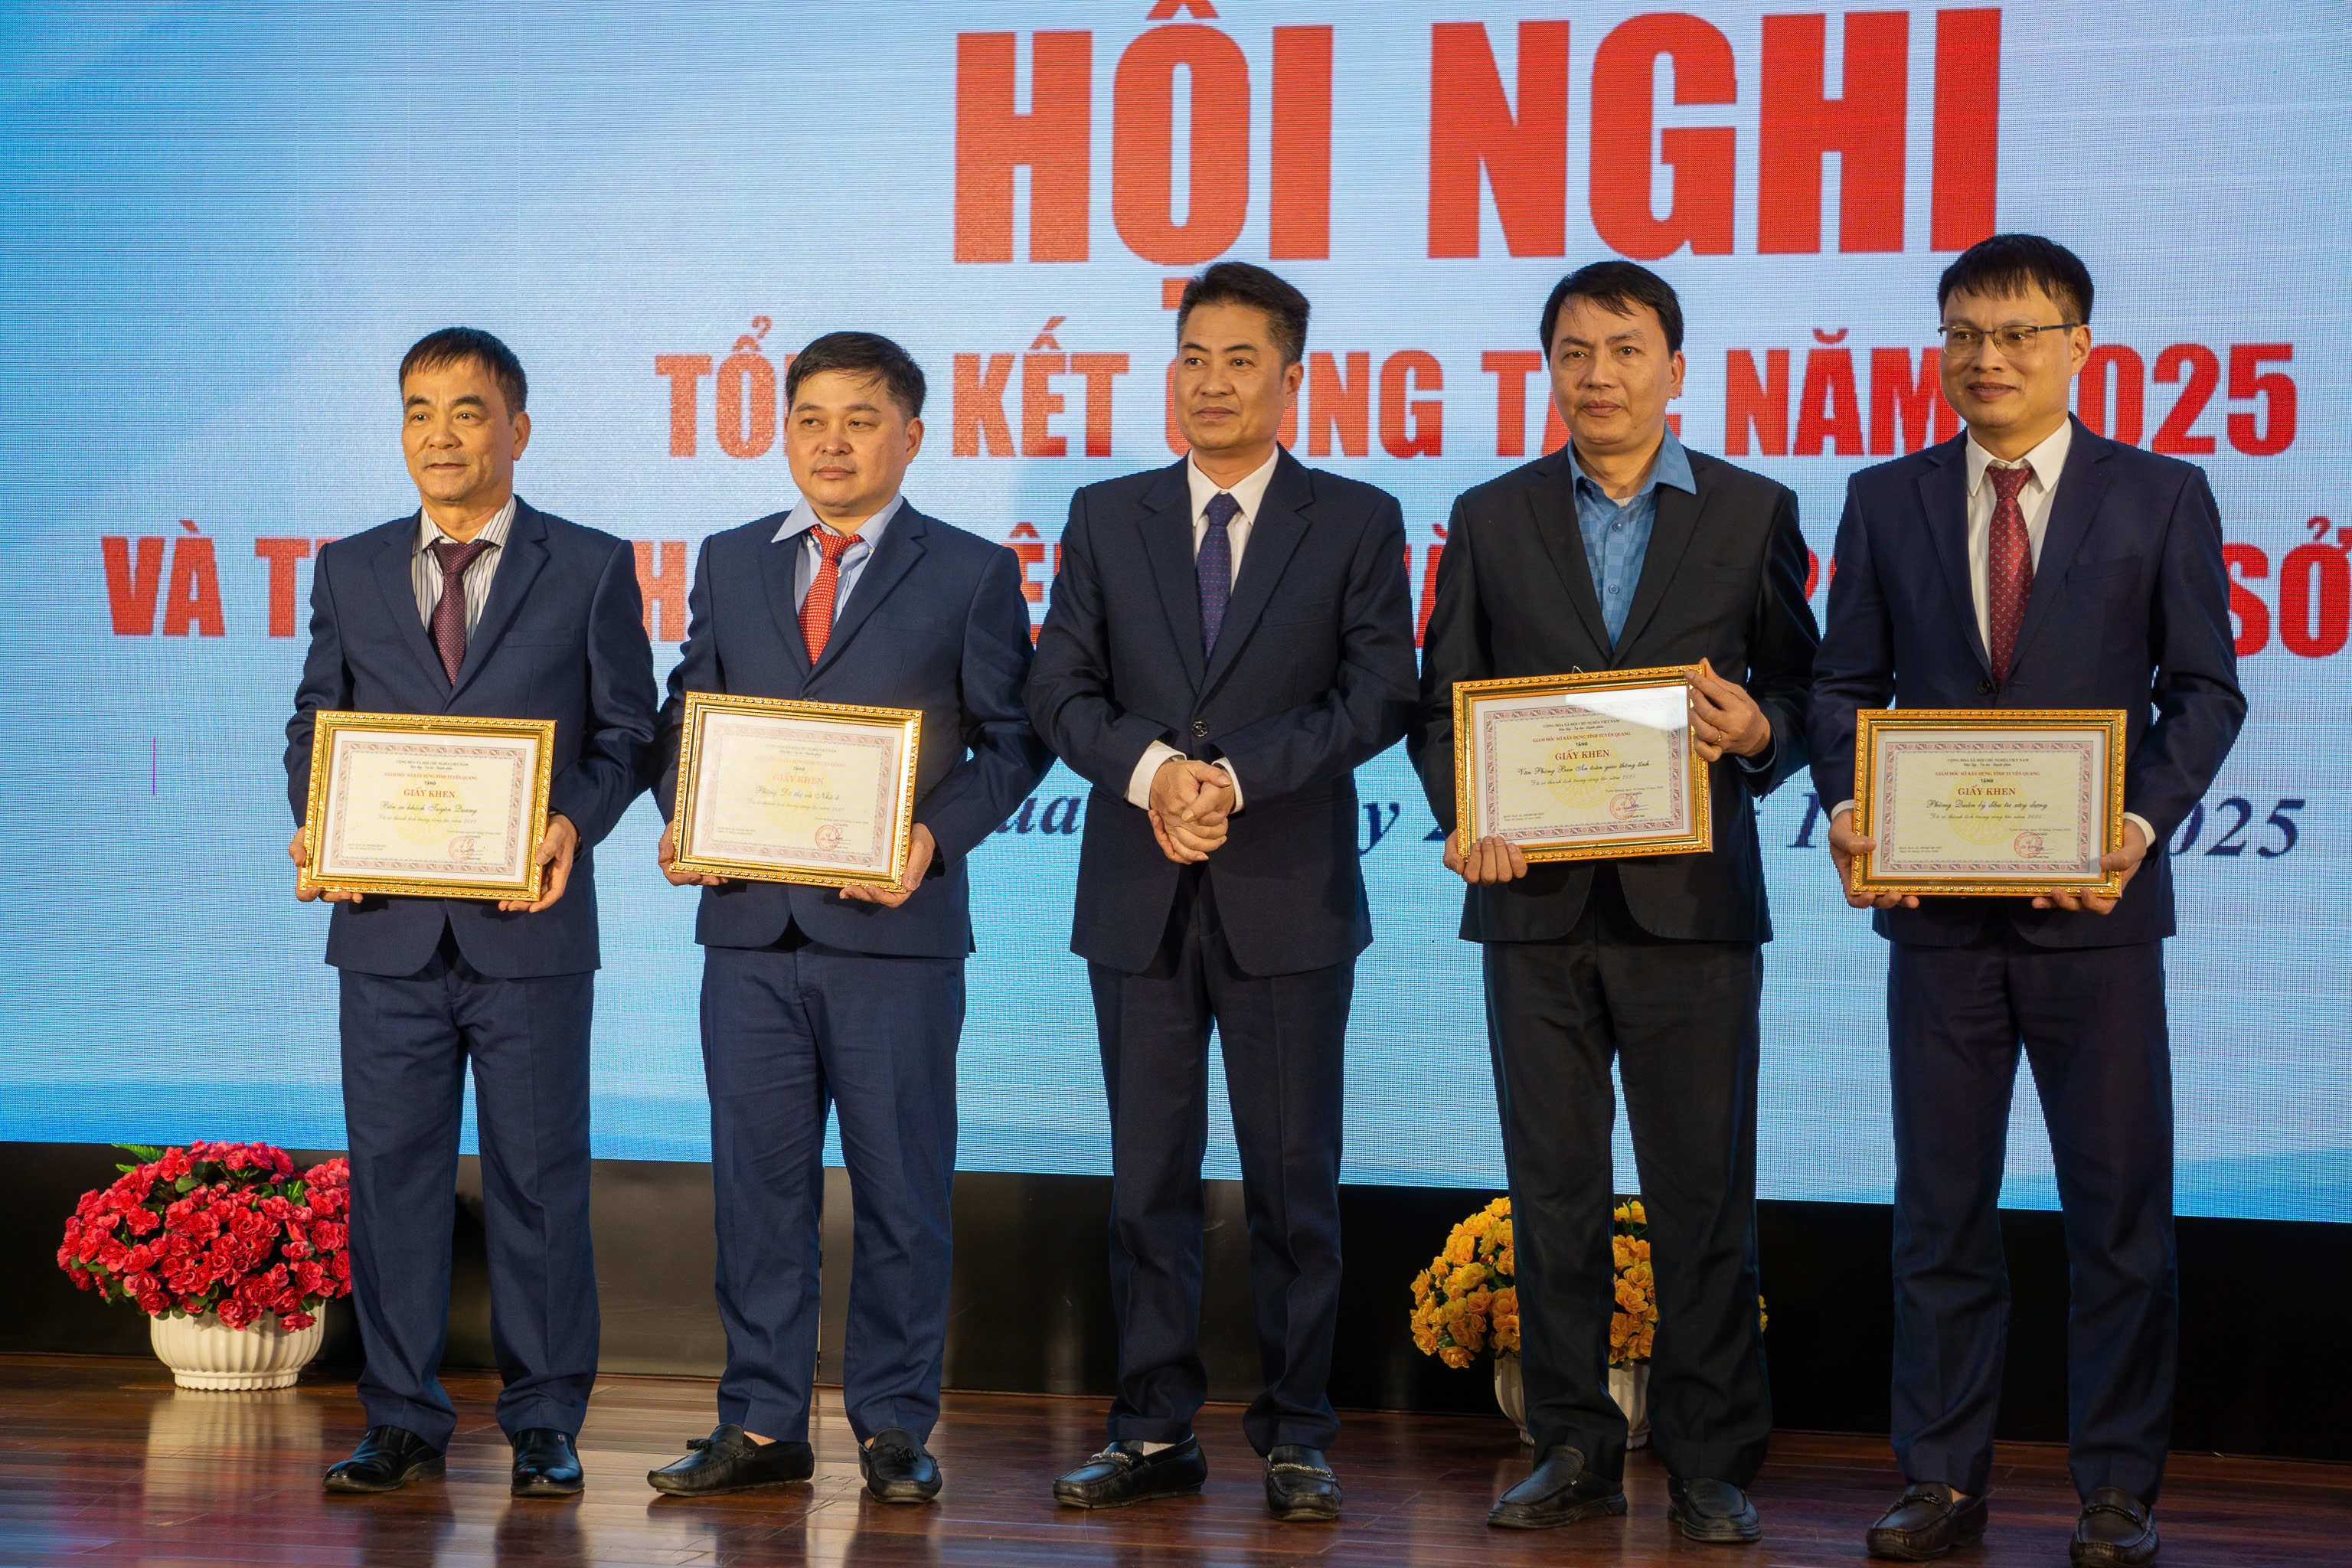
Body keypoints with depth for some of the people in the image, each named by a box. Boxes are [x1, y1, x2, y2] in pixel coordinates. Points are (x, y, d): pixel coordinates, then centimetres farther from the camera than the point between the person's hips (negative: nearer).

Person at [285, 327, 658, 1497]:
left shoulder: (591, 568, 5)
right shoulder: (349, 572, 12)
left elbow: (626, 732, 3)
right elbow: (314, 725, 14)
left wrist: (573, 824, -15)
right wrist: (316, 823, -6)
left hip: (530, 924, -2)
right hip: (388, 926, 2)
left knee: (539, 1178, 2)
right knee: (391, 1172, 4)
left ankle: (544, 1422, 10)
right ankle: (402, 1421, 12)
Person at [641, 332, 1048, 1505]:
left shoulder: (971, 574, 4)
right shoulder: (730, 565, 14)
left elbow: (1013, 738, 2)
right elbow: (686, 714, 17)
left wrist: (936, 836, -13)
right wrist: (682, 818, -2)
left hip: (896, 924, -3)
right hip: (751, 923, 3)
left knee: (900, 1187, 1)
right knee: (756, 1179, 5)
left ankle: (894, 1429, 9)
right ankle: (762, 1426, 12)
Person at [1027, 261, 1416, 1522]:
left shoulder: (1356, 522, 4)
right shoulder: (1107, 518, 10)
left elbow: (1379, 695, -5)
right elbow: (1061, 688, 5)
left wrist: (1238, 774, -15)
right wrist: (1150, 767, -14)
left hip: (1287, 898, -2)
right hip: (1139, 897, 2)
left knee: (1293, 1181, 2)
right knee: (1148, 1176, 5)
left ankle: (1295, 1438, 9)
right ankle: (1154, 1432, 12)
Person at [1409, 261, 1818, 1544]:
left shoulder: (1753, 514, 7)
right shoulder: (1492, 519, 10)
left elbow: (1801, 693, 9)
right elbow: (1442, 703, 10)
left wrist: (1757, 730, -14)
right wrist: (1465, 816, -7)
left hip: (1691, 905, -1)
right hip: (1537, 902, 2)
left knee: (1703, 1194, -1)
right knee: (1553, 1193, 5)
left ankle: (1710, 1466, 6)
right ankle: (1574, 1451, 14)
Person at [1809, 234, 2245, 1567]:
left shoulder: (2161, 498, 3)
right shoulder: (1888, 501, 9)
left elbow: (2204, 687, 0)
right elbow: (1848, 684, 8)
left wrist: (2144, 821, -15)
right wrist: (1850, 810, -10)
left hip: (2095, 905, -2)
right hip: (1938, 904, 2)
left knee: (2120, 1203, 2)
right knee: (1941, 1203, 6)